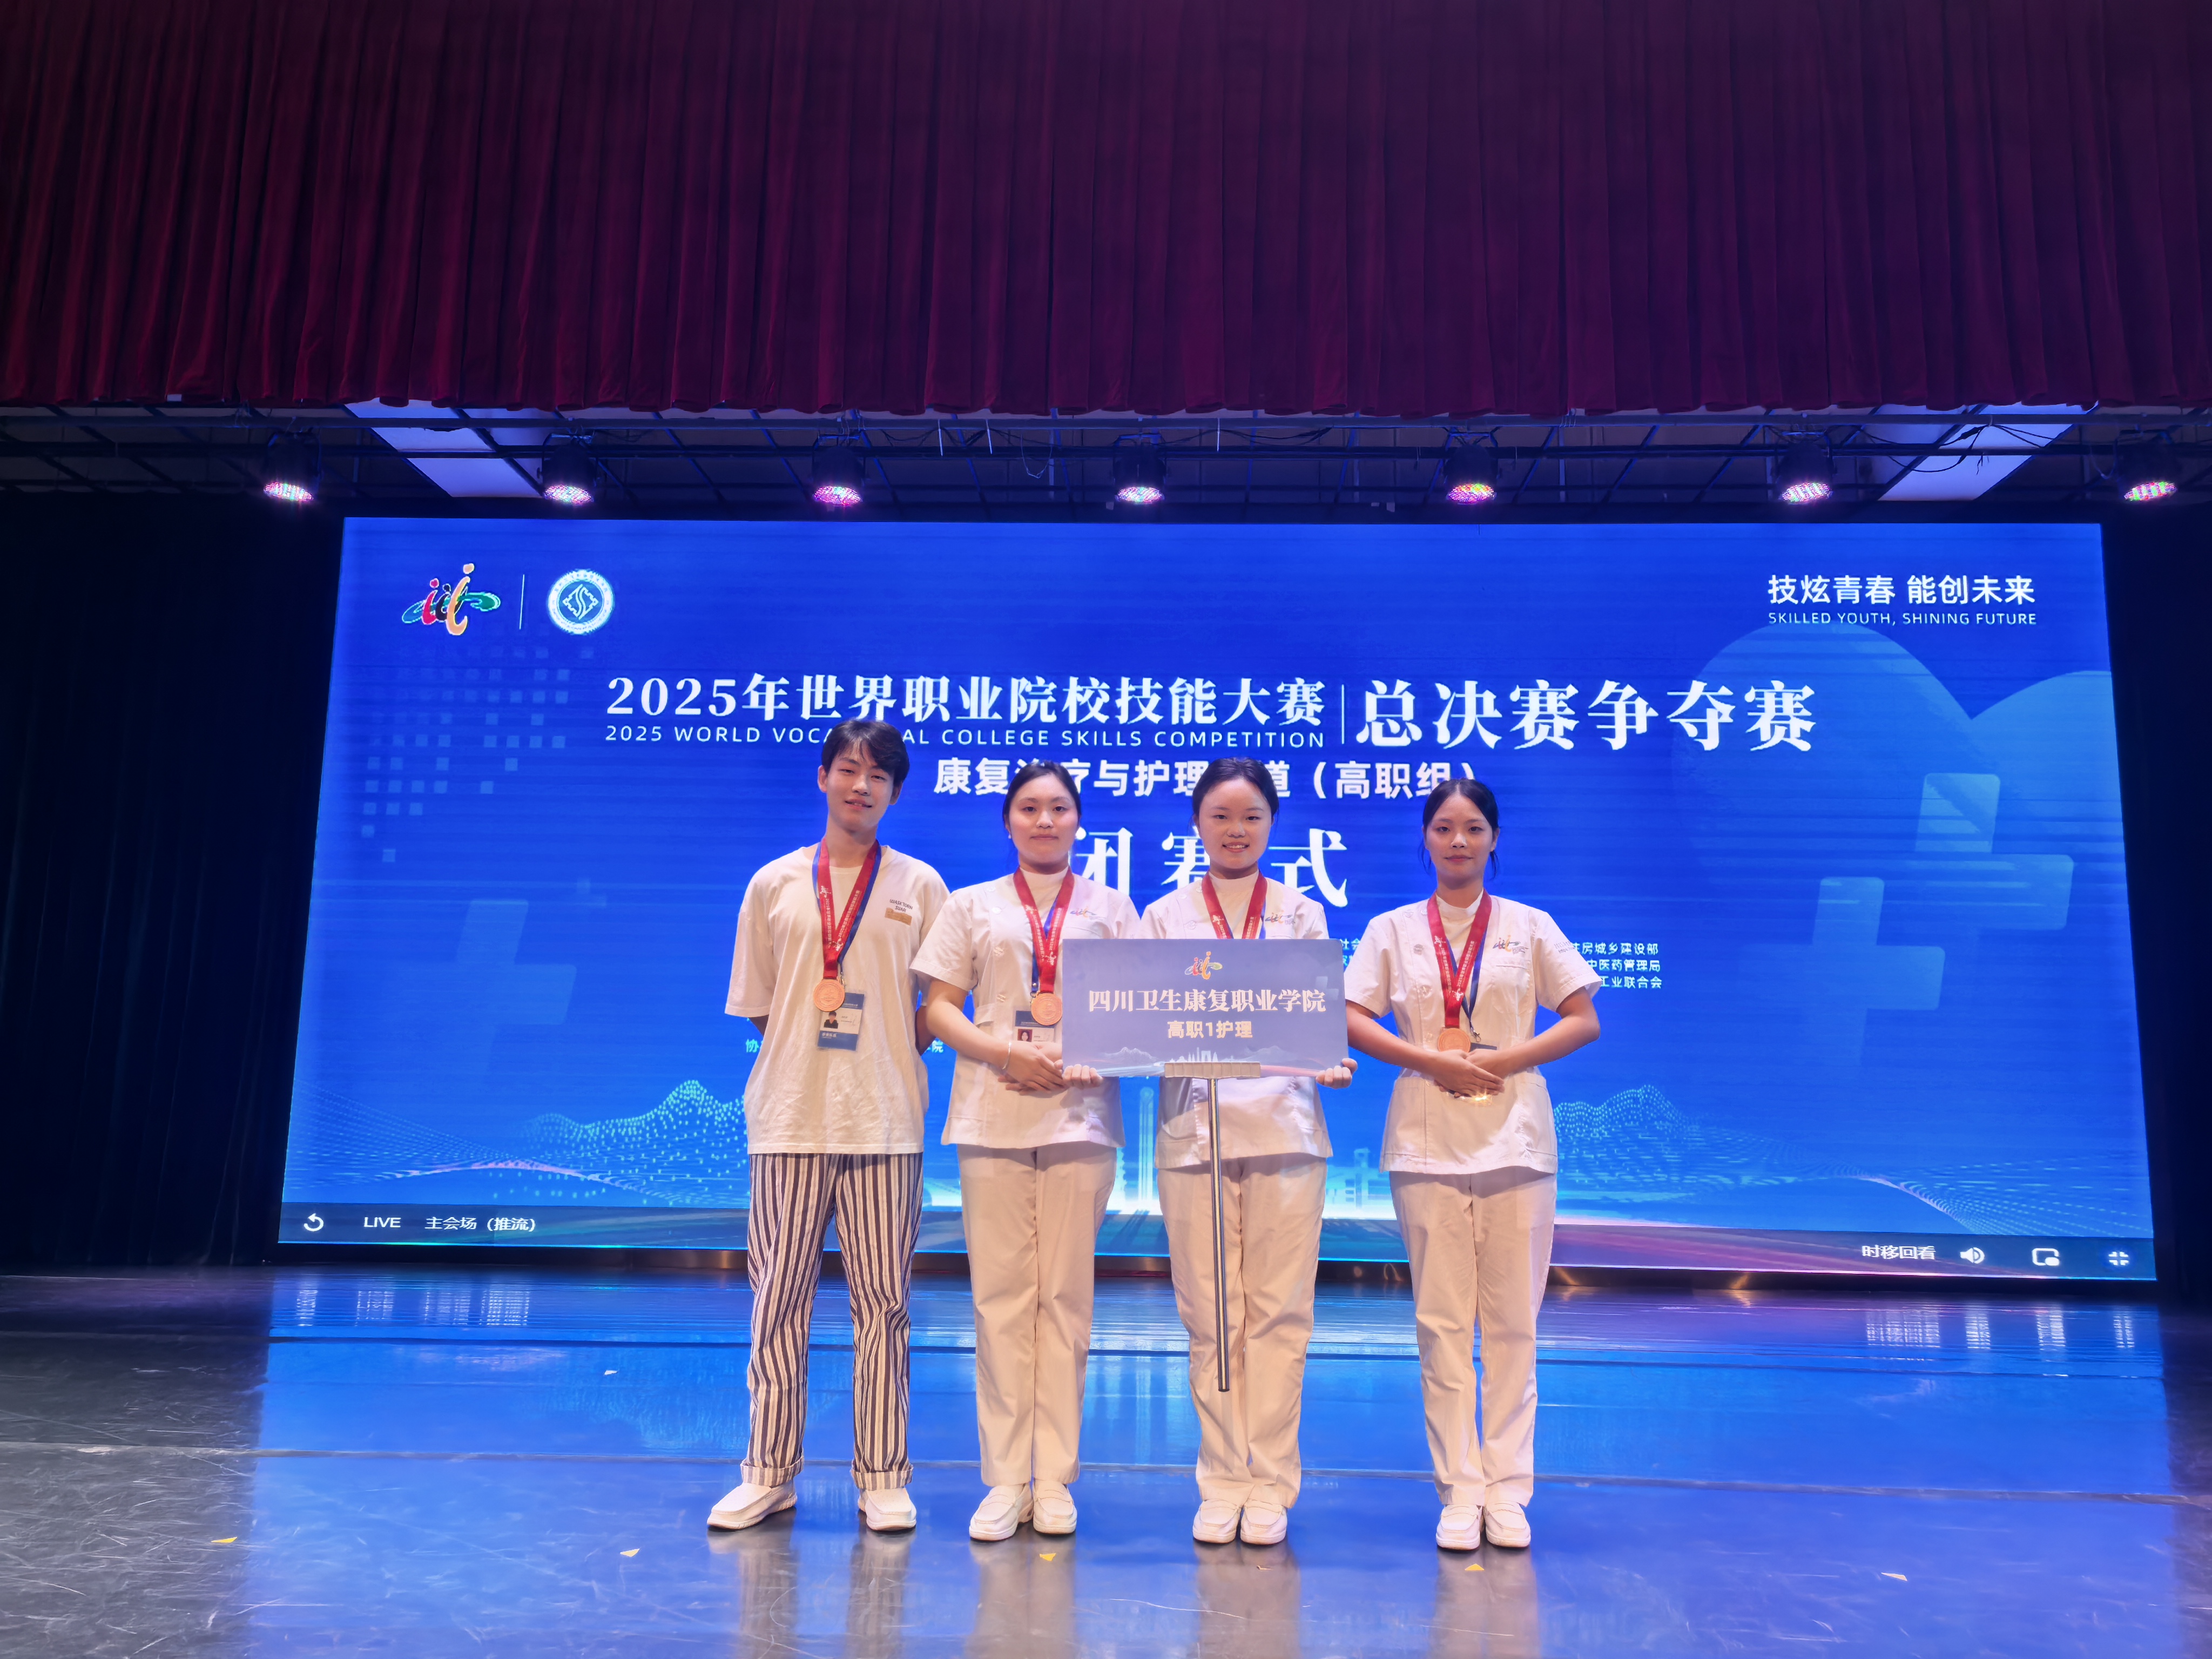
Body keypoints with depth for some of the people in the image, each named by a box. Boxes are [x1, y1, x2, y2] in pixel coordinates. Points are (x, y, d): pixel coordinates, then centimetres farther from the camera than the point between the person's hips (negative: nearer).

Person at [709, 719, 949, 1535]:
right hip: (790, 1114, 1)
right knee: (778, 1295, 4)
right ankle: (769, 1472, 17)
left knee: (883, 1299, 3)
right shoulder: (774, 883, 10)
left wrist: (885, 1057, -3)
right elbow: (757, 1006, 11)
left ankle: (883, 1478, 12)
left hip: (885, 1118, -1)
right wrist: (813, 1051, 2)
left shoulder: (919, 886, 8)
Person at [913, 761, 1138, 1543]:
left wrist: (1093, 1061, -11)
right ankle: (1005, 1479, 8)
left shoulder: (1111, 907, 14)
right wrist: (1007, 1052, -10)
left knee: (1066, 1296, 1)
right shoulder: (972, 906, 14)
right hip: (992, 1117, 0)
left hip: (1081, 1114, 0)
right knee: (1001, 1295, -1)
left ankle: (1054, 1478, 10)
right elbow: (939, 1008, 7)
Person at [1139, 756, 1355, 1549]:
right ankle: (1221, 1482, 15)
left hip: (1284, 1128, 0)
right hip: (1193, 1126, 0)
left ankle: (1270, 1484, 12)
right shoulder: (1163, 916, 13)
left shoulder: (1303, 915, 13)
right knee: (1209, 1318, 3)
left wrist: (1332, 1063, -17)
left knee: (1279, 1313, 1)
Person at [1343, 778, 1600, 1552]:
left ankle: (1507, 1488, 13)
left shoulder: (1530, 927, 9)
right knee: (1442, 1321, 2)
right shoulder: (1392, 930, 9)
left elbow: (1584, 1021, 4)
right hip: (1426, 1142, 0)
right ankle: (1460, 1490, 11)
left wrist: (1506, 1059, -9)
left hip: (1515, 1139, 0)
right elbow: (1351, 1020, 1)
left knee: (1513, 1321, 2)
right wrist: (1431, 1059, -11)